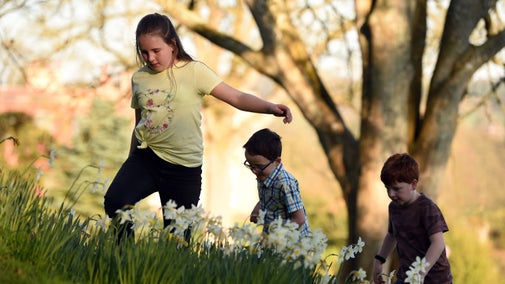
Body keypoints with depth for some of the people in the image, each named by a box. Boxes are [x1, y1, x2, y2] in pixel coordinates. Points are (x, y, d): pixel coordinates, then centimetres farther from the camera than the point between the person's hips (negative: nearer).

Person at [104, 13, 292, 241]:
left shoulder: (193, 71, -4)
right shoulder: (139, 78, 7)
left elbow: (237, 98, -9)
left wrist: (270, 107, -27)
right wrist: (131, 170, 22)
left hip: (184, 167, -3)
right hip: (145, 156, 3)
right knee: (114, 202, -23)